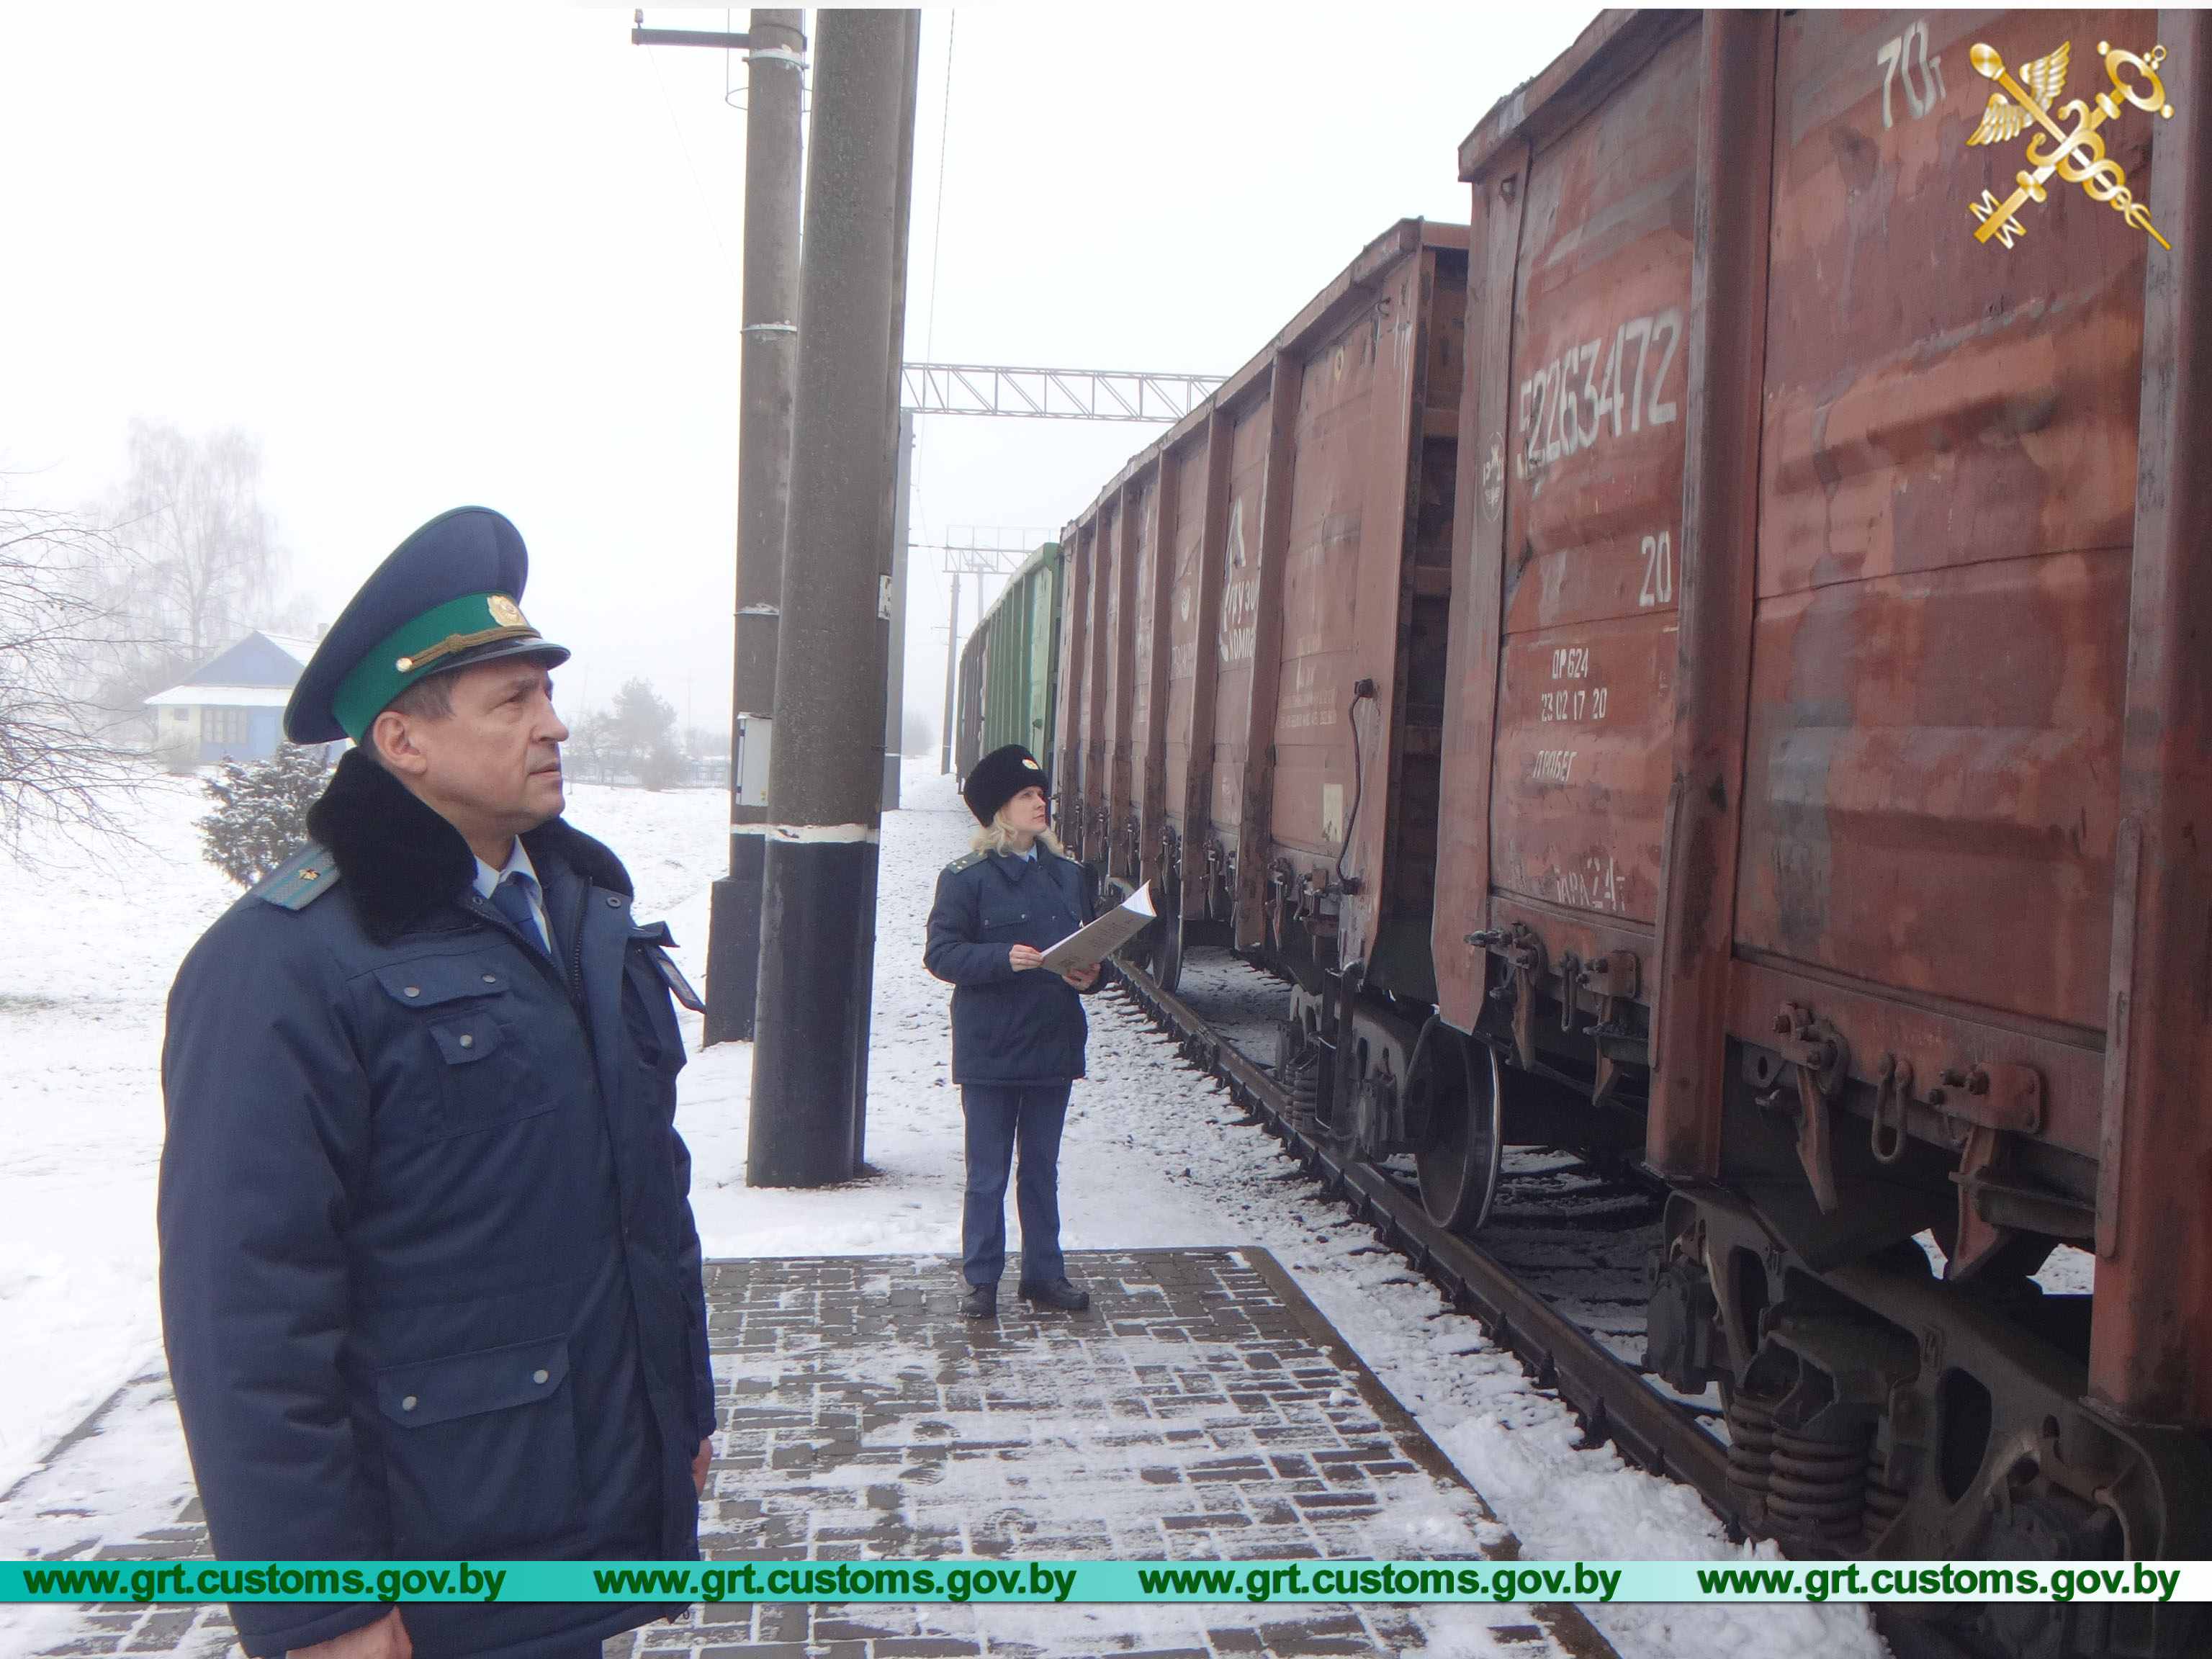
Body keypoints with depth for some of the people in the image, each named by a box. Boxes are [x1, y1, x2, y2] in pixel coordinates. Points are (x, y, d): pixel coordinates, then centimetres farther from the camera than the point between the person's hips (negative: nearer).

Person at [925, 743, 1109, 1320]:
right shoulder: (966, 877, -8)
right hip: (990, 1049, -4)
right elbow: (942, 953, -12)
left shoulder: (1068, 874, 8)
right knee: (987, 1175, 6)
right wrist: (1004, 958, -26)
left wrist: (1090, 974, -7)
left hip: (1053, 1045, 4)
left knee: (1042, 1170, 15)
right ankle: (981, 1280, 18)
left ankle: (1044, 1274, 26)